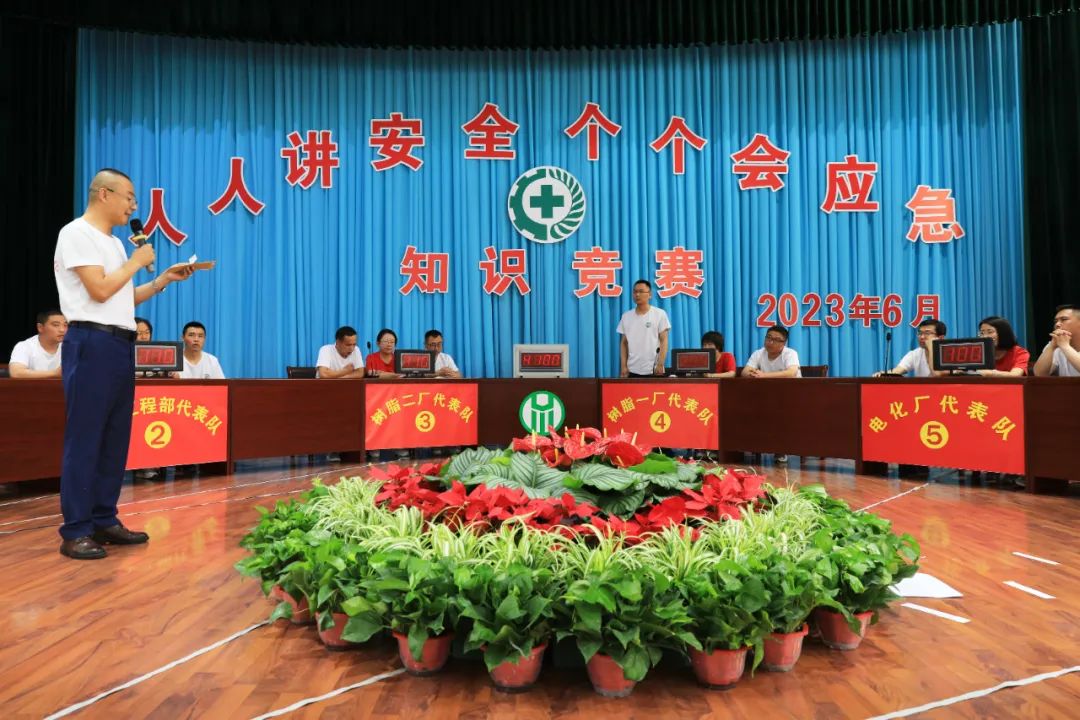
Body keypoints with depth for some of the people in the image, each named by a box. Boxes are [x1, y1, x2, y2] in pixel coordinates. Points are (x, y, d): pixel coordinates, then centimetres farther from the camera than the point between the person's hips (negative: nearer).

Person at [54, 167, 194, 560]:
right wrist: (136, 262, -3)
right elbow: (99, 291, -15)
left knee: (115, 438, 10)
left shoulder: (113, 243, 20)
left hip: (120, 344, 9)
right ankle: (75, 532, 0)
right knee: (84, 439, -6)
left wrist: (165, 279, 11)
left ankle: (104, 521, 17)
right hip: (92, 343, -9)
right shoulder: (76, 234, -6)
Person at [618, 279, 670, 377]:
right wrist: (623, 366, 3)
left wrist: (660, 364, -12)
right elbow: (624, 343, 11)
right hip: (632, 370, 3)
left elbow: (663, 341, -4)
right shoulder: (626, 316, 9)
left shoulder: (659, 314, -1)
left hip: (653, 370, -3)